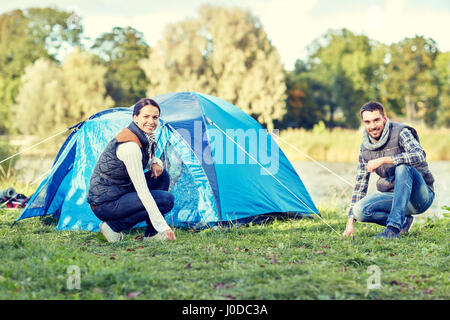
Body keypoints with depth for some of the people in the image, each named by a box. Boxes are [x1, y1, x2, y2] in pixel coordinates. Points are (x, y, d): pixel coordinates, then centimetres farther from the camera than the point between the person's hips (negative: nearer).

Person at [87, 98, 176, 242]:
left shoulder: (145, 137, 4)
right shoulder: (130, 145, -25)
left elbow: (149, 158, 25)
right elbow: (142, 191, -27)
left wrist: (156, 163, -2)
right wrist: (162, 225, -27)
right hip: (104, 204, -9)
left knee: (162, 175, 4)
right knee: (167, 199, -15)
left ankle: (152, 233, 3)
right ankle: (114, 226, -6)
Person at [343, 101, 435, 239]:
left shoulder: (400, 132, -13)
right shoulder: (365, 147, 4)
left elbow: (419, 155, -33)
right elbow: (360, 184, 8)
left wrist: (383, 160, -36)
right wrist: (350, 221, 2)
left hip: (420, 196, -5)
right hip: (394, 196, 5)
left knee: (402, 166, -35)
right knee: (360, 209, -21)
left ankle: (394, 228, -34)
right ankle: (403, 222, 0)